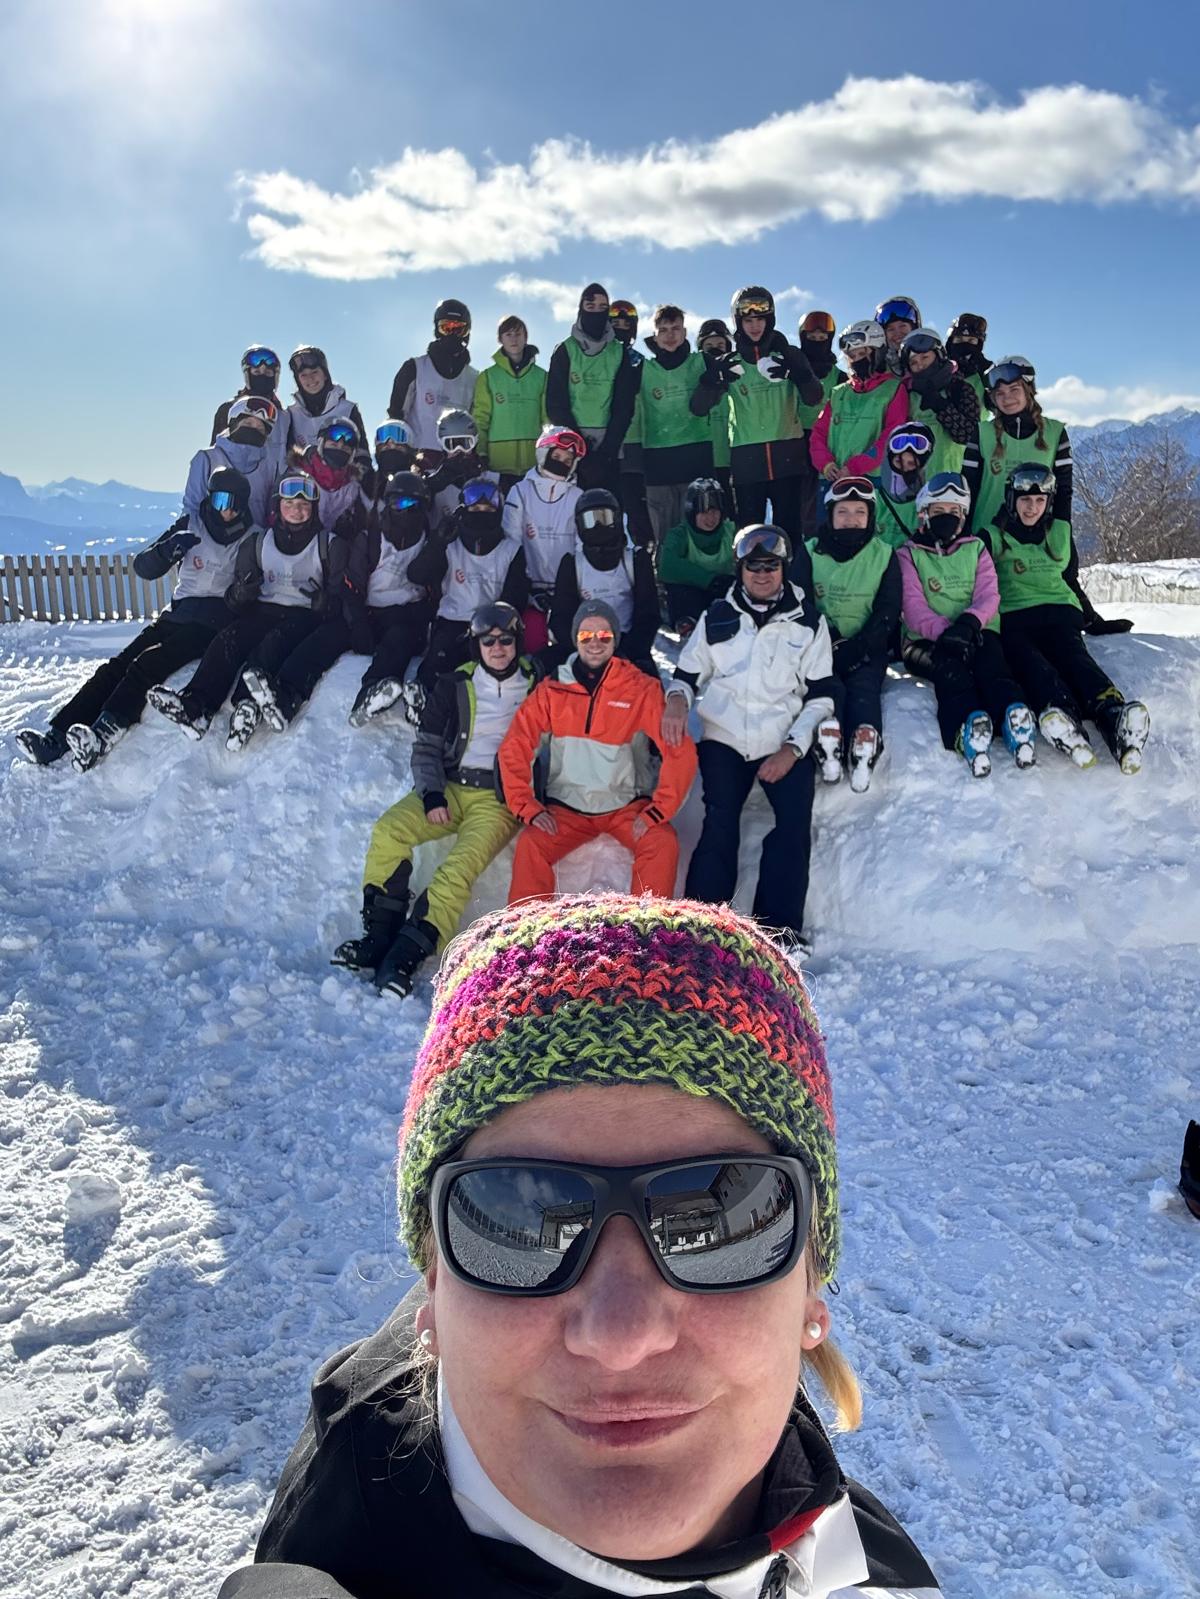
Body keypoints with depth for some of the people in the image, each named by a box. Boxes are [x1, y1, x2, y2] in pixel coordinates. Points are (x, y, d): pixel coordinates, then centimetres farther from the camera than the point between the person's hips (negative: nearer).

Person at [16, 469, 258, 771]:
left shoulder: (253, 539, 2)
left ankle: (102, 736, -43)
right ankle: (56, 736, -22)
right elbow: (143, 567, 8)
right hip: (178, 614, 5)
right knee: (118, 665, -14)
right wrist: (168, 549, -12)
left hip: (215, 625, -5)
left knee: (149, 664, -28)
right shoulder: (192, 526, 10)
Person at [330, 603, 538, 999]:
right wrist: (432, 795, -7)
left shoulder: (538, 685, 5)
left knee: (463, 862, -30)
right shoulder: (454, 685, 10)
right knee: (389, 828, -24)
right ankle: (379, 936, -23)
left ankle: (407, 956, -35)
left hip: (501, 798, -3)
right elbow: (427, 746, 9)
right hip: (450, 788, 3)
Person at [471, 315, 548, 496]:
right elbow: (479, 418, 3)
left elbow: (548, 418, 11)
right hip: (499, 459, -1)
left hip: (534, 460, 1)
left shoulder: (541, 376, 12)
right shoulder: (488, 377, 7)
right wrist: (481, 453, -5)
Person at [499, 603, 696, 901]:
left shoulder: (642, 688, -5)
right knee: (529, 846, -25)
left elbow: (681, 751, -9)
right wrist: (528, 807, -11)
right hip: (566, 806, 1)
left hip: (627, 805, -1)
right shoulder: (551, 690, 0)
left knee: (663, 845, -27)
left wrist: (657, 812, -15)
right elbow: (514, 749, 0)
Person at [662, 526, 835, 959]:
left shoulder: (809, 623, 6)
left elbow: (821, 695, 5)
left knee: (795, 821, -21)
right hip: (724, 739, 0)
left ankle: (780, 925, -14)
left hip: (784, 744, 0)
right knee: (720, 822, -20)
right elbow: (687, 674, 13)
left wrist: (792, 747, -8)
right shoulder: (716, 617, 9)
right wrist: (677, 699, -12)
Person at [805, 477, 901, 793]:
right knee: (830, 686, -30)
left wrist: (857, 648, -15)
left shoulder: (884, 555, 8)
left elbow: (888, 612, 0)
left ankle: (865, 751, -54)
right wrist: (829, 639, -16)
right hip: (821, 646, 0)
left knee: (864, 685, -29)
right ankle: (828, 746, -55)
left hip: (867, 647, 0)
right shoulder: (810, 553, 7)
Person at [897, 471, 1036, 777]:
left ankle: (1014, 716, -60)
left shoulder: (976, 548, 19)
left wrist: (970, 621, -21)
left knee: (990, 661, -33)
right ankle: (968, 725, -63)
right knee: (951, 667, -36)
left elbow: (988, 595, 3)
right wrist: (944, 630, -25)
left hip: (976, 633, 2)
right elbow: (913, 606, -5)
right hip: (927, 640, -2)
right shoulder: (908, 554, 11)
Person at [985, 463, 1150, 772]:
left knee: (1073, 654, -33)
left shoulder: (1060, 533, 22)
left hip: (1058, 614, 2)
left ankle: (1113, 716, -63)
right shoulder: (994, 538, 13)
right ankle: (1059, 716, -69)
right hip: (1012, 619, -2)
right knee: (1028, 660, -38)